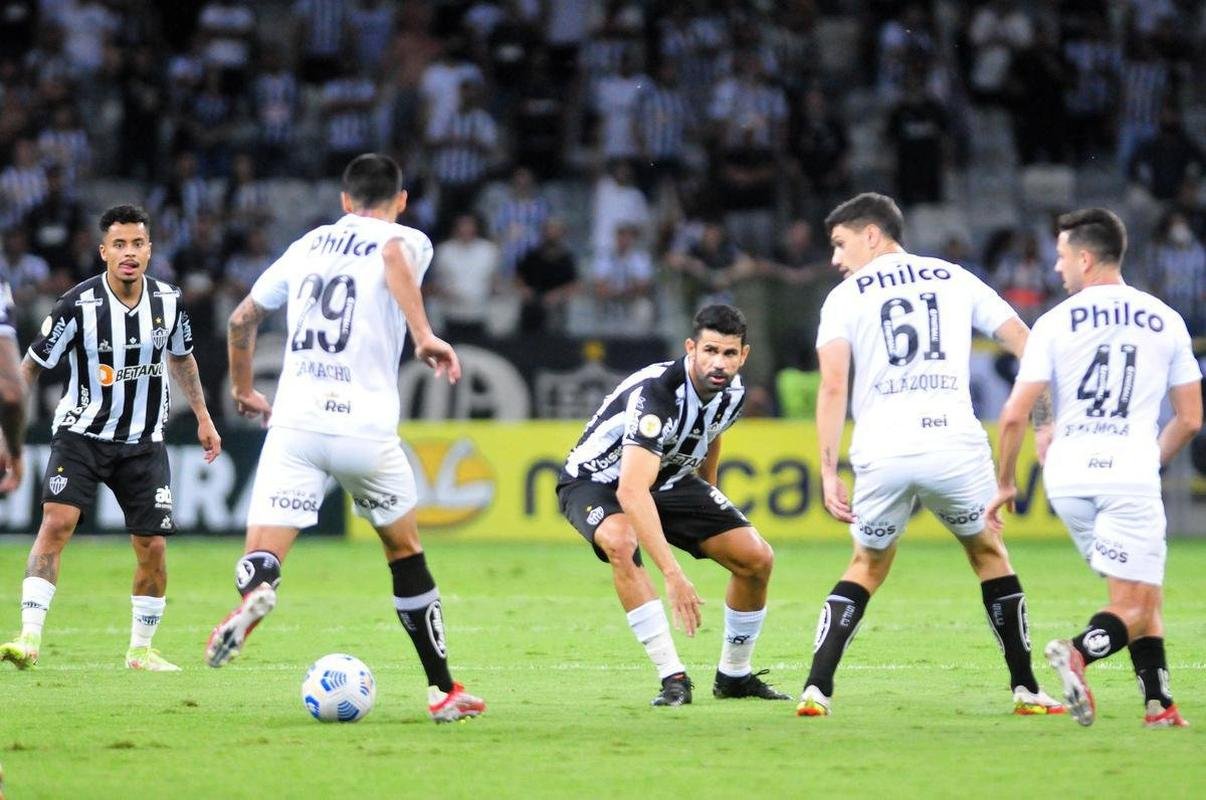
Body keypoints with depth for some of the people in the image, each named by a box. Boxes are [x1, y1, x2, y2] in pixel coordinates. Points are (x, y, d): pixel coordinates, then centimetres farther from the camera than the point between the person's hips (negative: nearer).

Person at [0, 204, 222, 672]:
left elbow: (180, 357, 17)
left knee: (152, 546, 1)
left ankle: (141, 650, 19)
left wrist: (203, 418, 20)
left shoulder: (168, 301, -3)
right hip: (81, 435, -3)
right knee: (57, 522, -22)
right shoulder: (78, 305, -16)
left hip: (143, 442, 3)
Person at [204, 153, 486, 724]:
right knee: (405, 550, 18)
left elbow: (241, 319, 26)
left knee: (262, 556, -4)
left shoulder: (307, 246, 20)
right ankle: (443, 692, 21)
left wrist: (242, 389, 41)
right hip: (364, 429, -2)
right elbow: (394, 255, -20)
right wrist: (424, 335, -26)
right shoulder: (406, 240, 7)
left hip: (294, 425, 2)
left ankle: (253, 592, -42)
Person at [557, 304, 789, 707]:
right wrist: (672, 574, -53)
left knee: (757, 559, -5)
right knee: (621, 543, -40)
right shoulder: (656, 393, -38)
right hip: (598, 478, -7)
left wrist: (711, 505, 26)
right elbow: (631, 491, -47)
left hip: (670, 478, 7)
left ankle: (734, 676, 16)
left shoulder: (732, 392, -12)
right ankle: (673, 678, -35)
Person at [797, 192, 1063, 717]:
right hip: (954, 444, 0)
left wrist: (828, 472, -3)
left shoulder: (844, 297, 11)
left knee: (867, 567, 20)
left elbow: (833, 385, -2)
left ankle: (816, 689, 6)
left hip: (881, 452, 0)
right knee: (988, 555, 21)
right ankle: (1026, 690, 18)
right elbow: (1025, 343, 11)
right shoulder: (956, 280, 17)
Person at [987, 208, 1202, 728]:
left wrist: (1005, 484, 12)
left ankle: (1158, 703, 7)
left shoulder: (1055, 323, 3)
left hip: (1067, 476, 2)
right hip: (1130, 476, -2)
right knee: (1134, 610, 0)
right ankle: (1079, 652, -30)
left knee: (1145, 594, 17)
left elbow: (1014, 416, -1)